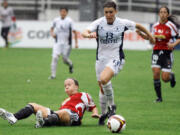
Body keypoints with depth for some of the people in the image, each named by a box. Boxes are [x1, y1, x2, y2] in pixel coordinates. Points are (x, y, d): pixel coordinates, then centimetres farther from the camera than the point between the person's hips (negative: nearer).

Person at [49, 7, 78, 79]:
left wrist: (76, 43, -9)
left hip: (67, 43, -2)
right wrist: (52, 34, -2)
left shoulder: (69, 21, -8)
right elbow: (52, 28, 20)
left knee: (65, 60, 2)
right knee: (54, 57, -15)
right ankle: (53, 74, -9)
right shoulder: (56, 20, 1)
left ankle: (70, 65, 39)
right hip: (58, 43, 2)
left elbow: (74, 32, -5)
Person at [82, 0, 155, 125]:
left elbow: (138, 26, 11)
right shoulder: (98, 23, -7)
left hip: (116, 59, -3)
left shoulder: (123, 23, -7)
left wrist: (149, 35, 23)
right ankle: (103, 114, 33)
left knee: (104, 79, -30)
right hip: (101, 59, 3)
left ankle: (112, 106, -11)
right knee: (102, 89, 11)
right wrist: (89, 34, -44)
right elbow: (84, 33, -21)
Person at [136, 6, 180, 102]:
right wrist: (141, 34, 3)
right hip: (156, 51, 3)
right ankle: (159, 97, 0)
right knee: (156, 73, -13)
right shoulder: (155, 26, 5)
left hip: (167, 52, -3)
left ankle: (171, 76, 33)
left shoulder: (171, 26, -8)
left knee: (165, 78, -7)